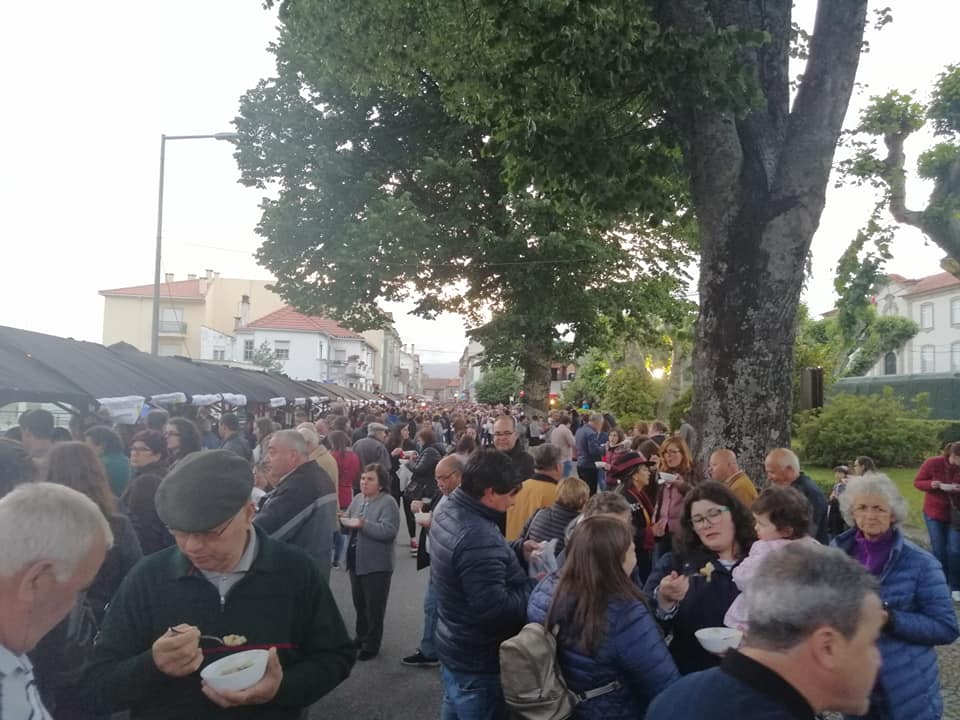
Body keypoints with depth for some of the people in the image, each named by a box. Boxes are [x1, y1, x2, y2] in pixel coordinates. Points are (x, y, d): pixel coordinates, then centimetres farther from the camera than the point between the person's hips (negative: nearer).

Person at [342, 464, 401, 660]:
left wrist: (364, 524, -29)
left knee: (374, 607, 4)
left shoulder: (388, 502, -14)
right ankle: (361, 637, 36)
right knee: (359, 603, 19)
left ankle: (371, 645, 17)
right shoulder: (357, 499, 8)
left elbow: (389, 531, -25)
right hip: (356, 561, 7)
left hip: (376, 565, -7)